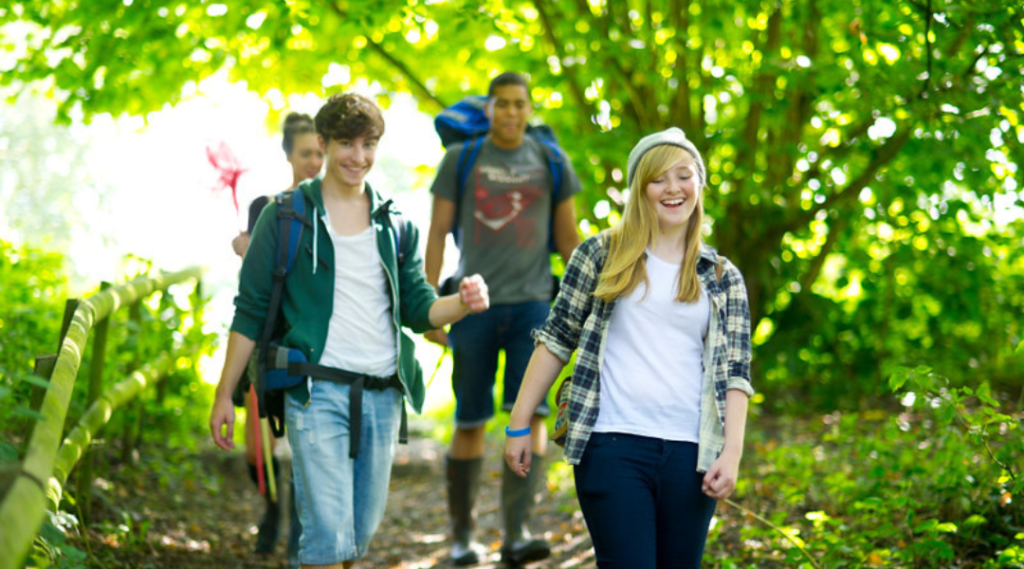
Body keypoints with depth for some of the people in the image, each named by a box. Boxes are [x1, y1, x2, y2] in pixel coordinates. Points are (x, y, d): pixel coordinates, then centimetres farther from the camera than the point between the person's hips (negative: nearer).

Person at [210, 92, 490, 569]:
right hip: (317, 390, -4)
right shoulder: (286, 216, 2)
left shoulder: (395, 225, 14)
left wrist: (462, 303, -11)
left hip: (382, 396, 5)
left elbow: (418, 308, 12)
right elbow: (250, 310, 4)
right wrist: (224, 395, 1)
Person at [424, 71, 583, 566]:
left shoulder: (551, 162, 6)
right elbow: (436, 234, 3)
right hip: (475, 306, 0)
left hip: (532, 305, 0)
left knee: (530, 413, -16)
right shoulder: (460, 159, 3)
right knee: (470, 423, 5)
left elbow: (569, 236, 10)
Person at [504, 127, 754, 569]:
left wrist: (732, 452, -5)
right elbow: (556, 338, 6)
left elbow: (733, 371, 7)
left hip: (690, 451, 3)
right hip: (613, 444, -2)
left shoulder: (723, 279, 12)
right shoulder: (602, 255, 6)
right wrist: (519, 425, 3)